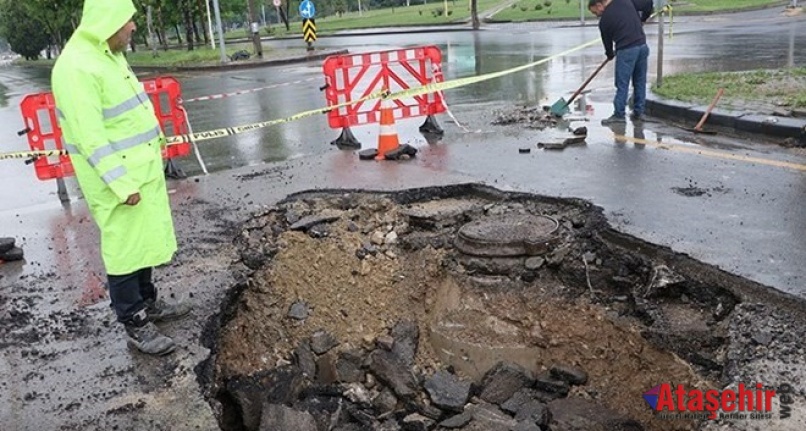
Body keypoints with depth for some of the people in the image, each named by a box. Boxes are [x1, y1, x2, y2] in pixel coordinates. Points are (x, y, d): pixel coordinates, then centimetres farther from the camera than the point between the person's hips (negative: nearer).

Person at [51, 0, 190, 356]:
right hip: (116, 178, -10)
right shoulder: (77, 67, -20)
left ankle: (148, 304, 35)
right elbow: (90, 136, -24)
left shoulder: (107, 56, 11)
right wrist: (121, 184, -25)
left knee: (143, 243, 19)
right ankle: (136, 327, 11)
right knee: (125, 250, 0)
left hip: (140, 170, 10)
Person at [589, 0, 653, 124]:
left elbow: (607, 40, 10)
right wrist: (642, 20, 26)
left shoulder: (604, 20, -1)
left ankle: (619, 115, 2)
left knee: (622, 85, 0)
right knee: (640, 82, 12)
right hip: (642, 46, 6)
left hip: (626, 51, -6)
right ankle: (638, 112, 19)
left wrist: (610, 54, 30)